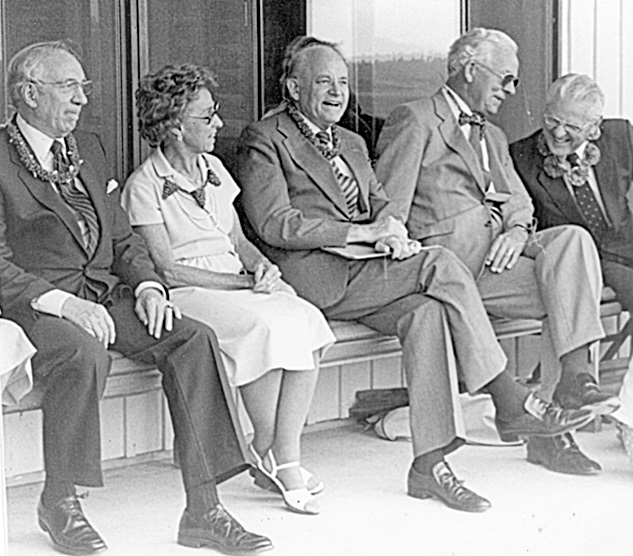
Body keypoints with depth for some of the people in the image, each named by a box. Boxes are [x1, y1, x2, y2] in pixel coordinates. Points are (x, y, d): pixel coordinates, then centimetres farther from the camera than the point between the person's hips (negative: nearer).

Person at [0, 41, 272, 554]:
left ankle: (203, 511, -19)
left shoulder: (88, 150, 20)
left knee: (194, 339, -18)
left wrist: (147, 285, 1)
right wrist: (62, 302, -24)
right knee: (85, 352, -37)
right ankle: (58, 502, -16)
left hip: (106, 294, 6)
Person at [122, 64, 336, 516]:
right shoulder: (145, 186, -4)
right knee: (268, 325, -34)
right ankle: (273, 455, -14)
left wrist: (263, 266, -3)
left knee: (306, 320, -25)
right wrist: (244, 282, -15)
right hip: (186, 294, -6)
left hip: (237, 284, 6)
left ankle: (281, 455, -22)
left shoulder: (213, 169, 18)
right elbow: (167, 269, -10)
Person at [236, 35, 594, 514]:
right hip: (315, 274, -7)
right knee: (442, 266, -24)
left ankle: (430, 463, -27)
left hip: (363, 270, 7)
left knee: (427, 313, -26)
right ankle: (511, 403, -19)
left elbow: (380, 202, 22)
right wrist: (360, 232, -15)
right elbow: (274, 224, -10)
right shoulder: (264, 141, 1)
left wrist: (392, 228, -5)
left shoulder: (352, 144, 27)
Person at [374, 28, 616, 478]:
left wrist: (518, 231, -6)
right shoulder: (415, 121, 5)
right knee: (570, 293, -24)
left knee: (572, 240, -23)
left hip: (500, 250, 7)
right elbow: (388, 210, -3)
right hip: (453, 256, -6)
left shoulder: (494, 137, 30)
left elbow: (520, 203, 18)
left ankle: (573, 378, -27)